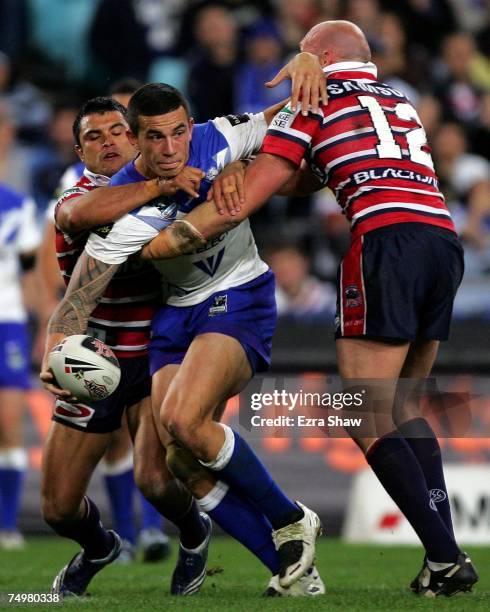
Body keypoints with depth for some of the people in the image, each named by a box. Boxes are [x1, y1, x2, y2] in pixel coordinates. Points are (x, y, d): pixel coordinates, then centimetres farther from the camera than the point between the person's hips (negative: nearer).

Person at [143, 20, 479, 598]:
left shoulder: (314, 102, 9)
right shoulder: (400, 101, 28)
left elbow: (239, 204, 5)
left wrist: (145, 247, 11)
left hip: (386, 239, -7)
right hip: (445, 241, 7)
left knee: (366, 422, -3)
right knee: (399, 409, 17)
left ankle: (445, 557, -13)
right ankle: (444, 548, 7)